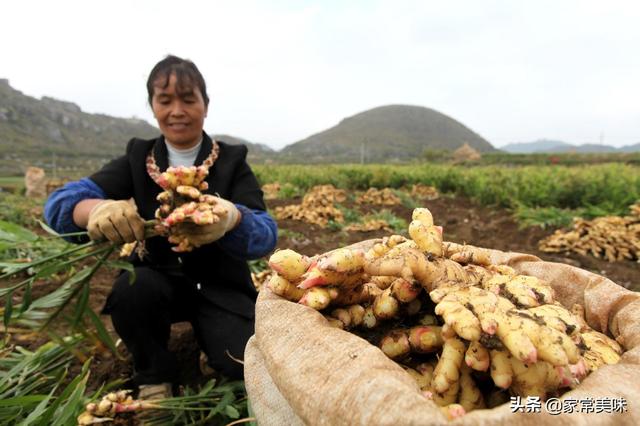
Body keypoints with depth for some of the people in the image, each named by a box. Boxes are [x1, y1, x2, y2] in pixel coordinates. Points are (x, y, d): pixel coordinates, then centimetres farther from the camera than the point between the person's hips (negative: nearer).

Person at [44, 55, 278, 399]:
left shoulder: (231, 161, -7)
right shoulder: (138, 159, -1)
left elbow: (266, 234, -21)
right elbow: (59, 203, -13)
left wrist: (232, 217, -46)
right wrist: (96, 209, -38)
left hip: (219, 286, -1)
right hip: (160, 279, 2)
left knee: (244, 363, -24)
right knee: (131, 289, -31)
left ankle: (205, 333, 12)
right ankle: (154, 376, -1)